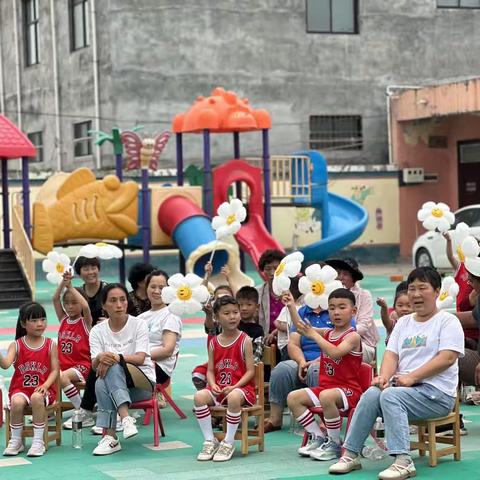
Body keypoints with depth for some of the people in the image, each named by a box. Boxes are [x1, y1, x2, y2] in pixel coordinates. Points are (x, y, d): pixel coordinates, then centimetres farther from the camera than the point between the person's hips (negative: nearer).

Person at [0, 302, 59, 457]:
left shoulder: (50, 345, 4)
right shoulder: (16, 345, 3)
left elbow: (55, 370, 0)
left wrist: (45, 385, -18)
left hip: (42, 388, -1)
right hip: (20, 388, 1)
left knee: (36, 397, -35)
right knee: (17, 402, -32)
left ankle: (38, 441, -22)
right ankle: (16, 441, -10)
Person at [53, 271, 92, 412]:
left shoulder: (85, 321, -2)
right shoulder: (63, 319, 12)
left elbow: (85, 306, -23)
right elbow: (55, 299, 2)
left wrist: (70, 286, -19)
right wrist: (63, 282, -10)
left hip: (82, 365, -5)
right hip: (63, 364, 5)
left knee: (62, 377, -31)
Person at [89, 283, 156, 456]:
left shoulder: (138, 325, -1)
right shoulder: (97, 331, 5)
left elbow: (140, 358, -14)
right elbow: (94, 366, -7)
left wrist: (117, 357, -31)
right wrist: (100, 358, -32)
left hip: (144, 382, -2)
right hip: (115, 384, 2)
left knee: (113, 367, -33)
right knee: (100, 383, -34)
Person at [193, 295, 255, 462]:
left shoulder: (244, 340, -3)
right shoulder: (214, 343, 9)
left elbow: (250, 371, -7)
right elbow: (210, 370, 8)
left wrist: (234, 387, -20)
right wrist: (213, 385, -14)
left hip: (241, 387, -4)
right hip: (219, 388, 4)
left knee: (233, 397, -39)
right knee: (199, 396, -25)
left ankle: (229, 442, -22)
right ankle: (210, 441, -13)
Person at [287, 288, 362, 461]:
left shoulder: (352, 336, -10)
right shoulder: (327, 333, 13)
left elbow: (335, 353, -28)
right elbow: (301, 329, 6)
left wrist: (314, 334, -26)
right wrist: (291, 306, -4)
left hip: (348, 389, -8)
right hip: (325, 387, 8)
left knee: (326, 396, -38)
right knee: (293, 398, -5)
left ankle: (334, 444, -20)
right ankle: (317, 437, 3)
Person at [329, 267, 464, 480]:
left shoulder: (448, 321, 1)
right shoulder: (404, 322, 21)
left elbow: (447, 358, -12)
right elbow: (391, 354, 13)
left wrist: (411, 377, -19)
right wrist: (384, 377, -10)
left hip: (436, 391, -5)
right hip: (402, 386, 5)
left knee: (390, 396, -31)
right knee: (371, 394, -24)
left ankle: (403, 462, -36)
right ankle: (350, 454, -21)